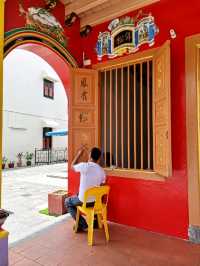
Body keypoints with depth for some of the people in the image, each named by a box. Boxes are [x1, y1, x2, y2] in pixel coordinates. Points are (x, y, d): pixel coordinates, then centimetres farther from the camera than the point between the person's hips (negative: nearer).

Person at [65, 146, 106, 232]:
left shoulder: (84, 166, -19)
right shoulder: (102, 171, -6)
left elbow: (72, 166, 3)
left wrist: (79, 153, 12)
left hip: (84, 200, -5)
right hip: (96, 200, 5)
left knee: (67, 202, 23)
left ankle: (83, 225, 16)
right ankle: (95, 221, 40)